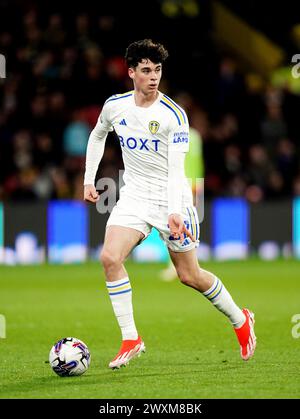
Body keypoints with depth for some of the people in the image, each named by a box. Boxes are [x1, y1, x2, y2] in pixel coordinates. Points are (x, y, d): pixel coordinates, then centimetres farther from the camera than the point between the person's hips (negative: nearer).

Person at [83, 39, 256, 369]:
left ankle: (240, 321, 28)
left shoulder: (173, 115, -16)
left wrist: (174, 211, -33)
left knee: (190, 276, 3)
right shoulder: (115, 106, -2)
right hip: (134, 194, 4)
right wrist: (89, 179, 15)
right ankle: (130, 339, -9)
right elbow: (98, 136, 21)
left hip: (170, 196, -4)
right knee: (110, 257, -18)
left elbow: (176, 168, -21)